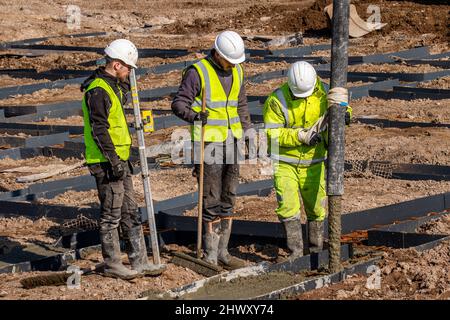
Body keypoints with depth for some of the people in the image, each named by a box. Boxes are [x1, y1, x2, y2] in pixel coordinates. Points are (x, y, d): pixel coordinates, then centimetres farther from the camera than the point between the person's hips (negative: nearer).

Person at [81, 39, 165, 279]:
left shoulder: (113, 86, 15)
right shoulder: (98, 90, -17)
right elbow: (99, 130, -22)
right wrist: (114, 160, -22)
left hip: (119, 160, 10)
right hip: (107, 163, -10)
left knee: (131, 213, 12)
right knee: (111, 215, -1)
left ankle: (139, 261, 16)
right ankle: (112, 264, 9)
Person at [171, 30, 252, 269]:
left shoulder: (237, 72, 10)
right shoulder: (198, 72, -11)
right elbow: (179, 103, -12)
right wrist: (194, 115, -31)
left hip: (231, 141, 7)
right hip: (208, 142, -7)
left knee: (228, 198, 11)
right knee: (211, 201, -5)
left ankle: (222, 252, 20)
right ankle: (210, 256, 1)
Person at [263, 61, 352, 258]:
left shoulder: (321, 92, -7)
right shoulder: (277, 101, -17)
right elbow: (273, 134, -18)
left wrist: (345, 113, -16)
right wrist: (302, 136, -28)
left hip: (312, 162, 3)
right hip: (285, 162, -3)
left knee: (316, 207, 9)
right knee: (288, 206, -12)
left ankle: (316, 248, 26)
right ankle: (296, 251, -4)